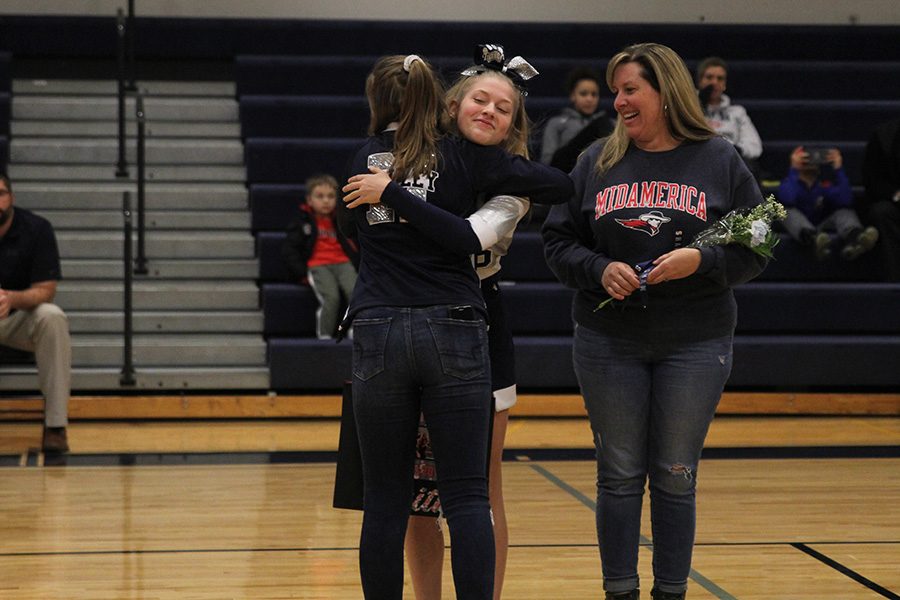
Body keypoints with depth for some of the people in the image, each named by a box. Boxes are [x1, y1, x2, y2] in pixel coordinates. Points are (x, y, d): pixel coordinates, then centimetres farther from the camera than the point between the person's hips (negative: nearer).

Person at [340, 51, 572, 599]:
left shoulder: (365, 160, 10)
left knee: (385, 500, 7)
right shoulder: (464, 157, 2)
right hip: (453, 332, -2)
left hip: (379, 333, 2)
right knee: (467, 497, 0)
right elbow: (560, 184, -1)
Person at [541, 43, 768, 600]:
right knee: (619, 475, 6)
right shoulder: (598, 161, 6)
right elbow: (558, 241, 6)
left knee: (676, 478, 5)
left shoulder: (720, 160, 1)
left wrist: (701, 261, -18)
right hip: (609, 343, 1)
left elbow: (756, 249, 0)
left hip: (695, 345, -1)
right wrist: (599, 270, -12)